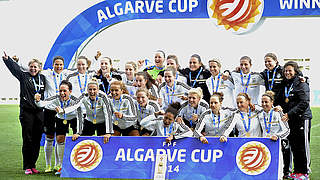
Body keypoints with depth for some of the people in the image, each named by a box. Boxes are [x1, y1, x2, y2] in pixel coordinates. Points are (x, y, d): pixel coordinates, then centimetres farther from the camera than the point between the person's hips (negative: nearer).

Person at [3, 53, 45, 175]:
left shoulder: (43, 78, 12)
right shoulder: (24, 76, 3)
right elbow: (14, 68, -12)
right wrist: (7, 59, -25)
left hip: (39, 112, 3)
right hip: (26, 112, -3)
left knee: (37, 140, 5)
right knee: (27, 140, -3)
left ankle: (33, 165, 15)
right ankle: (27, 167, 3)